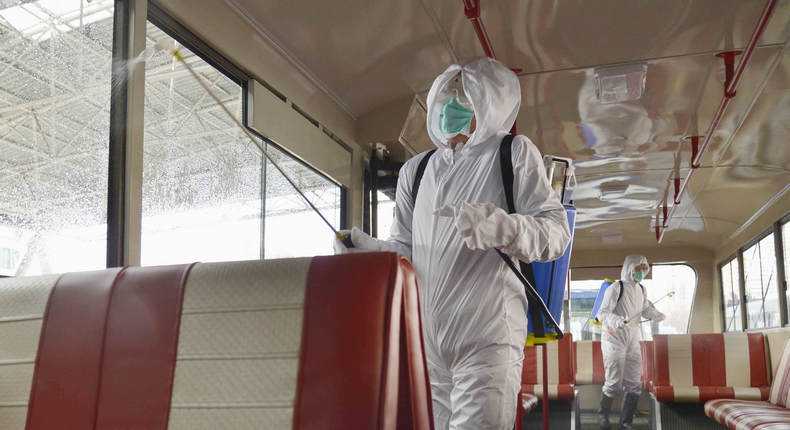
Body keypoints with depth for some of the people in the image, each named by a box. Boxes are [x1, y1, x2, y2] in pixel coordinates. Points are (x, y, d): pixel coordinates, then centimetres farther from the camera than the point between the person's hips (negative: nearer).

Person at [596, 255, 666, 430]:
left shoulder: (641, 290, 8)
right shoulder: (616, 288, -14)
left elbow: (646, 309, 20)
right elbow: (602, 313, -20)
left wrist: (657, 315, -3)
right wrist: (616, 321, -41)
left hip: (632, 342, 7)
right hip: (614, 341, -7)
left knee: (635, 384, 6)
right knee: (615, 383, -5)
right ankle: (603, 415, 19)